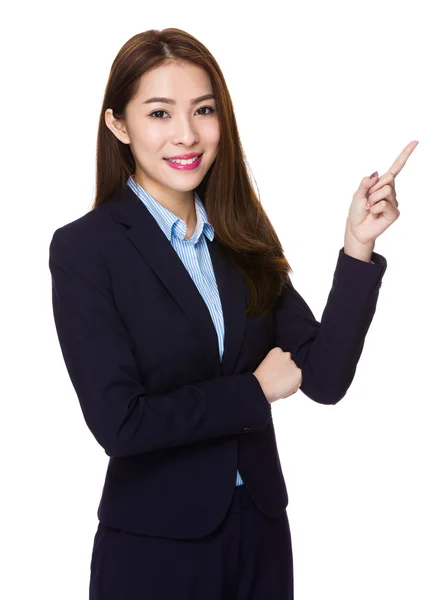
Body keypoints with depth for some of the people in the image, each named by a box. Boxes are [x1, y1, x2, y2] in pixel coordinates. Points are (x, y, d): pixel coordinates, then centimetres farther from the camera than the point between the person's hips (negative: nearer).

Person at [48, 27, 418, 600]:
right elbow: (118, 421, -18)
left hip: (261, 531, 5)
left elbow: (324, 379, -5)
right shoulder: (83, 249, -12)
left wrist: (358, 247, -14)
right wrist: (255, 389, -10)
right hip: (154, 548, -4)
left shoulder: (245, 237, 2)